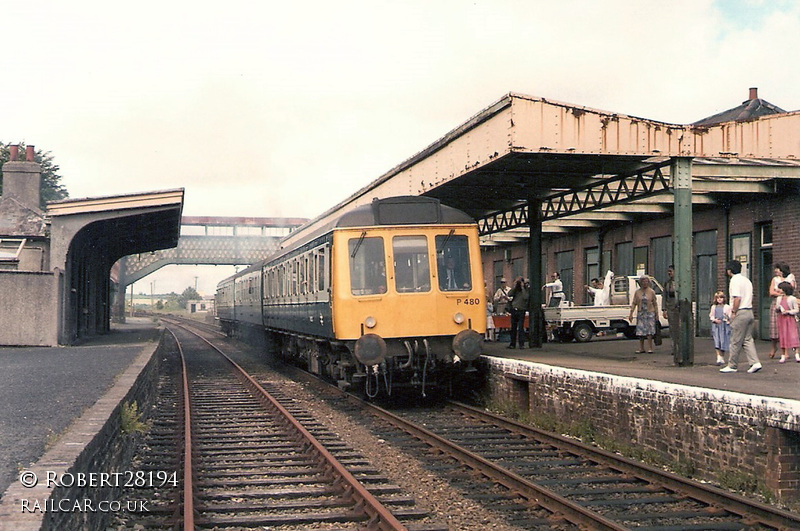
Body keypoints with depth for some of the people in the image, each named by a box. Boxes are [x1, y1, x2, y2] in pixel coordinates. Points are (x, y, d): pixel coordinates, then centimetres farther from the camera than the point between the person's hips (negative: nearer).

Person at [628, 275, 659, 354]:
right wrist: (631, 313, -1)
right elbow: (634, 303, 6)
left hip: (650, 313, -2)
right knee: (640, 331, 2)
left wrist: (656, 314, 3)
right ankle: (641, 348, 8)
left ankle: (650, 348, -2)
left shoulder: (651, 292, 4)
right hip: (640, 314, 2)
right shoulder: (637, 292, 7)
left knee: (649, 332, -5)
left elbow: (655, 304, 6)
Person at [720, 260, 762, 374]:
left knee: (736, 341, -1)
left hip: (740, 313, -9)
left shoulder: (735, 280, -11)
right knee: (747, 339, 11)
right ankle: (755, 363, 0)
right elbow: (750, 297, 18)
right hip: (750, 312, 9)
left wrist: (733, 312, -13)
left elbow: (737, 298, -20)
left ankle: (732, 366, 6)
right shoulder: (746, 280, 16)